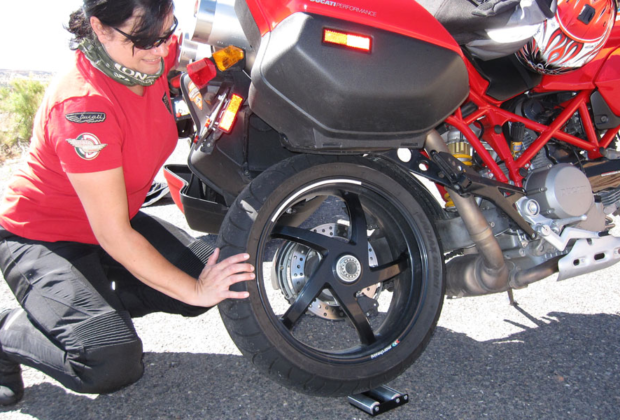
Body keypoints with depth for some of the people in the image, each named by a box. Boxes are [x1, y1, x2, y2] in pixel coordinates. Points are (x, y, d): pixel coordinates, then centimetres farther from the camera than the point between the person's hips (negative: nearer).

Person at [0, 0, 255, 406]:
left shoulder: (154, 58, -11)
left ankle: (98, 306, 9)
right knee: (112, 364, -26)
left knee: (215, 273, -4)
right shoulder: (82, 104, -32)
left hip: (115, 219, 8)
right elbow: (113, 235, -28)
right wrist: (194, 290, -23)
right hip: (42, 238, -8)